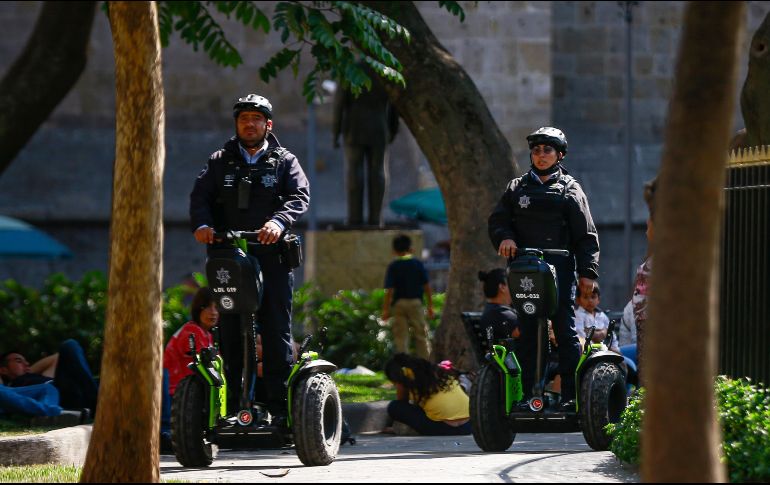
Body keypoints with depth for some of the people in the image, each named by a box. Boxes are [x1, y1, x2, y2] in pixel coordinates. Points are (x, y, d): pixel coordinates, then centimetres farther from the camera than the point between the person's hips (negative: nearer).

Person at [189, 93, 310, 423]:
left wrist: (279, 222, -23)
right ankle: (234, 405, 3)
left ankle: (280, 405, -3)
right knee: (230, 335, 0)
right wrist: (202, 223, -17)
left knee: (277, 333, -4)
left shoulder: (284, 162, 11)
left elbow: (300, 196, -3)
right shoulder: (221, 161, 16)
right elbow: (200, 195, 5)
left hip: (272, 259, -2)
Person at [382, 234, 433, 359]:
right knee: (421, 335, 9)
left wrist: (385, 309, -6)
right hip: (416, 302, 1)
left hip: (399, 303, -1)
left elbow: (389, 290, -10)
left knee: (400, 337, 3)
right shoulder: (418, 264, 1)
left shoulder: (393, 266, -5)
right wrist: (430, 305, 9)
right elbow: (427, 286, 1)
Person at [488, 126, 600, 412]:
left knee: (565, 332, -6)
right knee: (526, 334, 1)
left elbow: (586, 235, 5)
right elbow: (497, 219, 15)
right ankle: (526, 394, 4)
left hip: (560, 271, -3)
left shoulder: (570, 190, 9)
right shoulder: (517, 188, 17)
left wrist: (588, 271, -4)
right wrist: (504, 237, -8)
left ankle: (572, 396, -6)